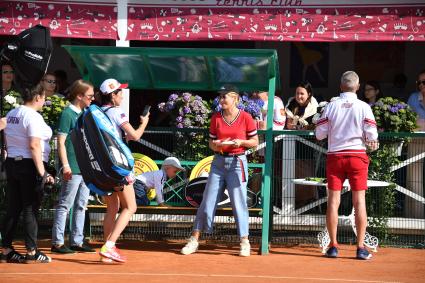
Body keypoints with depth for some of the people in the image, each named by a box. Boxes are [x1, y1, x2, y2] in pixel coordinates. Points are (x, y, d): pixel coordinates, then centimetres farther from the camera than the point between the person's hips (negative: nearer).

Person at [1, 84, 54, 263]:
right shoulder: (33, 117, -14)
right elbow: (34, 146, -20)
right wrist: (42, 172, -19)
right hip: (30, 165, -8)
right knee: (31, 210, -1)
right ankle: (32, 252, 3)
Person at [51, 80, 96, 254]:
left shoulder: (84, 114, 15)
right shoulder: (68, 114, -9)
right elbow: (61, 142, -13)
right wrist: (65, 165, -19)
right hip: (73, 168, -8)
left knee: (81, 205, 11)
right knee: (65, 205, -3)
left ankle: (77, 241, 17)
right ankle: (57, 243, 0)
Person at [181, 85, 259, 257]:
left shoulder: (245, 117, -5)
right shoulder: (216, 118, 5)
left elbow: (255, 142, 1)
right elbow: (211, 142, 10)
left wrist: (241, 142, -17)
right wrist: (215, 145, -12)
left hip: (237, 162, -3)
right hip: (219, 162, 3)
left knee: (238, 202, -4)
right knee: (207, 202, 4)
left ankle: (244, 242, 7)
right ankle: (194, 240, 9)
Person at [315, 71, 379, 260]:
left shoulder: (331, 106, -1)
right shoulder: (364, 107, -4)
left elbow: (319, 134, 1)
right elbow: (372, 135, -6)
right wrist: (372, 143, 16)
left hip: (334, 156, 1)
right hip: (357, 155, -1)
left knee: (333, 201, 5)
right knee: (359, 201, 2)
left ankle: (333, 246, 6)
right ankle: (361, 248, 0)